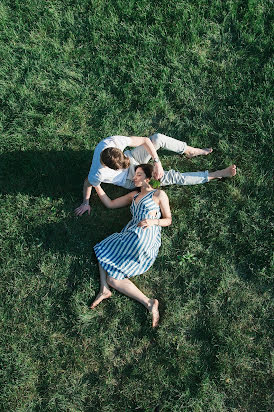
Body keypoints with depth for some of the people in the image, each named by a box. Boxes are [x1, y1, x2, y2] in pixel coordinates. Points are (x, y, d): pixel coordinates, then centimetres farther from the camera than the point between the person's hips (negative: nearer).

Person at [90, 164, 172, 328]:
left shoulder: (159, 194, 5)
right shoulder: (134, 195, 24)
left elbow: (168, 220, 3)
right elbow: (110, 204, 25)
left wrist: (154, 221, -16)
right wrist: (97, 186, 21)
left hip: (146, 238, -9)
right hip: (130, 234, 9)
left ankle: (149, 303, -11)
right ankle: (104, 289, -7)